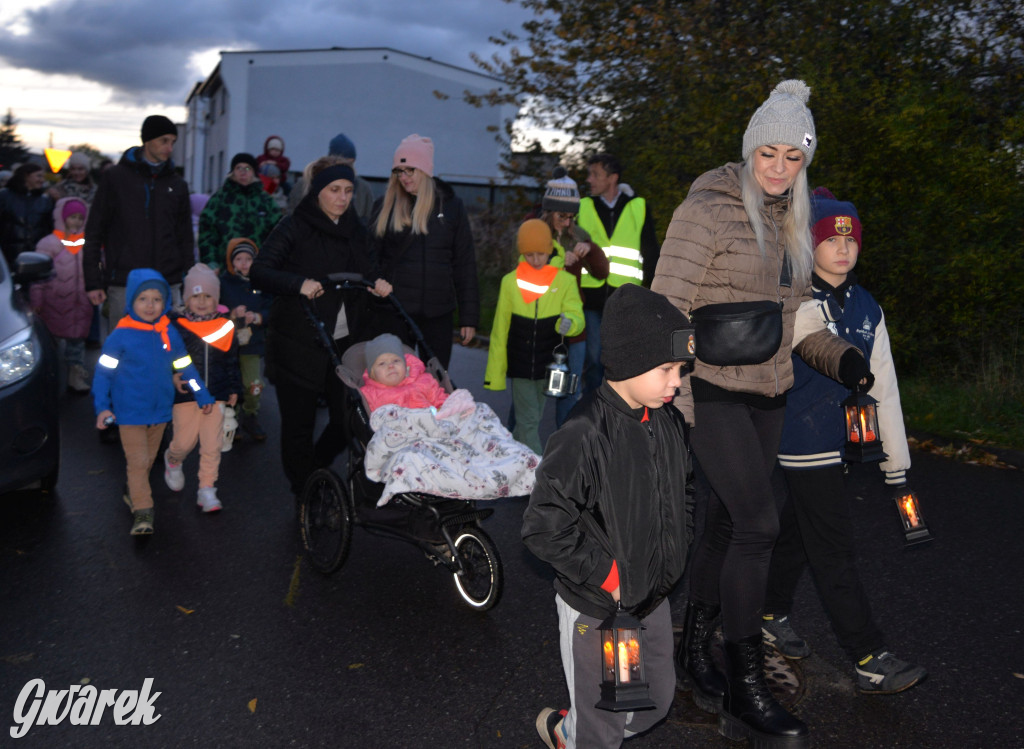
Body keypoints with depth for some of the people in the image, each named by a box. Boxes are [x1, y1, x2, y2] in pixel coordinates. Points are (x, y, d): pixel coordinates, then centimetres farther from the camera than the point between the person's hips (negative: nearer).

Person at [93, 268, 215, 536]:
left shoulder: (170, 334, 0)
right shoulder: (120, 336, -11)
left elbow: (185, 366, 11)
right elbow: (103, 373, -6)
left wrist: (203, 396, 15)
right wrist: (102, 407, -13)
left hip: (160, 410, 4)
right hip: (130, 412, -4)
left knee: (148, 459, 17)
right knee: (138, 462, -6)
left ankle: (132, 491, 39)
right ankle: (142, 512, -3)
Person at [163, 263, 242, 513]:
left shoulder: (225, 328, 4)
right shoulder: (176, 326, -3)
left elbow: (232, 361, 12)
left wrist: (234, 389, 12)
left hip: (216, 395, 2)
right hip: (185, 395, -2)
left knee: (212, 445, 2)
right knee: (185, 441, 3)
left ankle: (207, 488, 14)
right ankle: (172, 460, 39)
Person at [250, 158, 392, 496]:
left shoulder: (354, 228, 10)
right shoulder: (294, 227, -8)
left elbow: (366, 271, 18)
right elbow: (259, 273, -15)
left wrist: (377, 283, -5)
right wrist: (299, 284, -31)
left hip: (345, 341, 5)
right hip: (298, 344, -5)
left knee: (349, 417, 5)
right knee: (299, 424, 4)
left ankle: (315, 470, 33)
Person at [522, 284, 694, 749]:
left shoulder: (668, 422, -2)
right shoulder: (585, 436, -27)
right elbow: (543, 528, -27)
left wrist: (677, 549, 7)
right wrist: (605, 575, -21)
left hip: (654, 597, 7)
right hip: (595, 608, -7)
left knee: (657, 702, 22)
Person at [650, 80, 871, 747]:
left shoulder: (793, 222, 13)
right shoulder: (707, 211, -10)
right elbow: (668, 307, -13)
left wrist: (836, 355, 4)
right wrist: (676, 395, -17)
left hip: (768, 396, 7)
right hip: (714, 393, -7)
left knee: (727, 522, 13)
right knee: (759, 523, -13)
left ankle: (697, 653, 30)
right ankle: (746, 694, -1)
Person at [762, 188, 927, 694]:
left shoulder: (866, 308, 9)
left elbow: (884, 386, 11)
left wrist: (897, 462, 11)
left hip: (845, 439, 6)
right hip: (804, 439, -6)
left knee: (796, 529, 18)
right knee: (834, 551, -3)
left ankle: (772, 616, 35)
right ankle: (870, 660, 4)